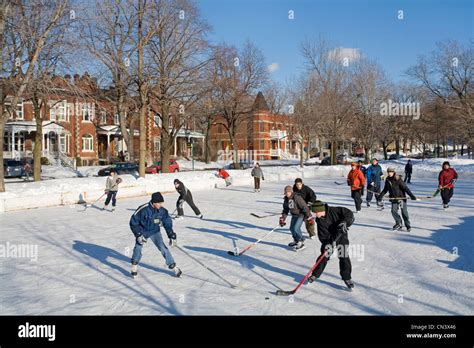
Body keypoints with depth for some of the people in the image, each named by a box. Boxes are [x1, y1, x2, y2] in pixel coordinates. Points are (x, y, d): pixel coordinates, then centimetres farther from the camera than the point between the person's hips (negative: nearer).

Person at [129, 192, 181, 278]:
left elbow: (167, 223, -3)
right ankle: (134, 267, 7)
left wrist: (172, 235, -7)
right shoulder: (142, 209, -28)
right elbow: (133, 222, -18)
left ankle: (173, 267, -1)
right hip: (142, 231, -1)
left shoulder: (162, 210, -17)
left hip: (155, 231, 1)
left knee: (163, 248, -10)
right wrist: (138, 235, -23)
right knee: (138, 247, -16)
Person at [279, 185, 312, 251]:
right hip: (294, 215, 8)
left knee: (296, 228, -17)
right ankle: (296, 241, 32)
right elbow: (285, 210, 11)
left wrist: (309, 217, -24)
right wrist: (282, 218, 10)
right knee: (292, 228, 9)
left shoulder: (297, 198, -26)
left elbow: (304, 207, -24)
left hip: (300, 215, -8)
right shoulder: (286, 199, -2)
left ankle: (301, 243, -4)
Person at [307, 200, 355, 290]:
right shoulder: (319, 221, -14)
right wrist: (329, 241, -33)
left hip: (341, 236, -2)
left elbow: (349, 214, -19)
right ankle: (315, 274, 16)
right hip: (328, 238, 2)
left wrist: (344, 222, -33)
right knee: (324, 256, 0)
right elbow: (322, 235, -16)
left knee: (344, 257, -5)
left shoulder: (334, 211, -25)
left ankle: (347, 278, 11)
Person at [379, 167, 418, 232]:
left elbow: (405, 188, -16)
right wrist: (381, 195, 7)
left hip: (401, 197, -5)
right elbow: (385, 189, 15)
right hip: (394, 199, 5)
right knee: (394, 211, -3)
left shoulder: (398, 180, -15)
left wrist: (411, 195, -21)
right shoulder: (387, 180, 2)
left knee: (404, 212, -3)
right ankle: (398, 224, 14)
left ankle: (408, 226, 5)